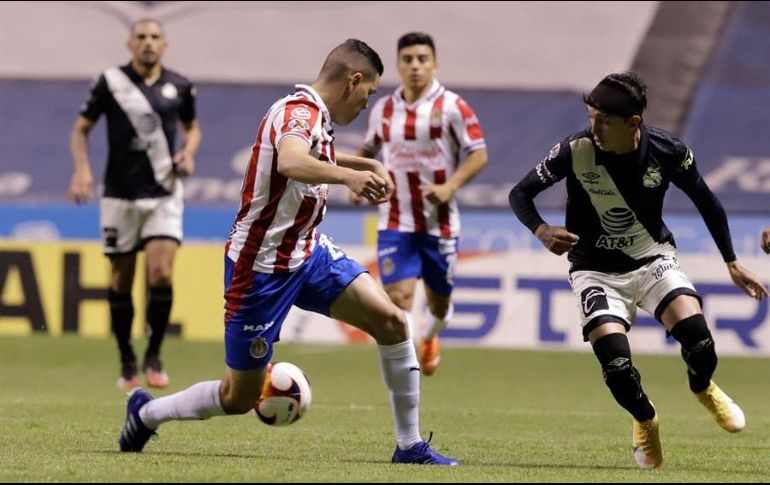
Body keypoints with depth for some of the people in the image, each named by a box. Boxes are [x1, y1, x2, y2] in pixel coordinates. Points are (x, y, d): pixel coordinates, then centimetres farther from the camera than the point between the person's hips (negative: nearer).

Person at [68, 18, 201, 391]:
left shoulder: (179, 87, 3)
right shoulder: (111, 82, -3)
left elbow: (191, 127, 20)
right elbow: (81, 129, 3)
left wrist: (188, 152, -1)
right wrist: (82, 168, -12)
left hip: (164, 194, 1)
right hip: (120, 195, -1)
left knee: (161, 273, -14)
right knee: (121, 280, 4)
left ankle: (153, 356, 2)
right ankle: (127, 361, 20)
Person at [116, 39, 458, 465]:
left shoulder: (315, 117, 6)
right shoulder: (299, 112, -22)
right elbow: (291, 162, -48)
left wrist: (369, 166, 28)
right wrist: (347, 175, -64)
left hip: (309, 253, 9)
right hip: (261, 267, -9)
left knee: (390, 320, -8)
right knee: (240, 397, 2)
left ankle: (409, 445, 0)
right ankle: (146, 413, 27)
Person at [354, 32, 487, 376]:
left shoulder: (452, 107, -7)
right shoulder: (383, 109, 4)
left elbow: (478, 154, -8)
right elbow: (368, 150, 22)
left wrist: (449, 186, -22)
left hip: (440, 222, -1)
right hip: (395, 222, 1)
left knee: (438, 299, 15)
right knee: (398, 294, -17)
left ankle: (429, 337, 50)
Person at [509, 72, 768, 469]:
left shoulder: (667, 152, -15)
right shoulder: (574, 152, -20)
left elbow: (705, 201, 3)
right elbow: (520, 193, -10)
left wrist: (732, 263, 7)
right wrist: (541, 231, -30)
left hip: (654, 259, 1)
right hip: (596, 270, -1)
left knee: (697, 338, -22)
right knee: (615, 363, -21)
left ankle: (703, 388, 15)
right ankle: (645, 422, 14)